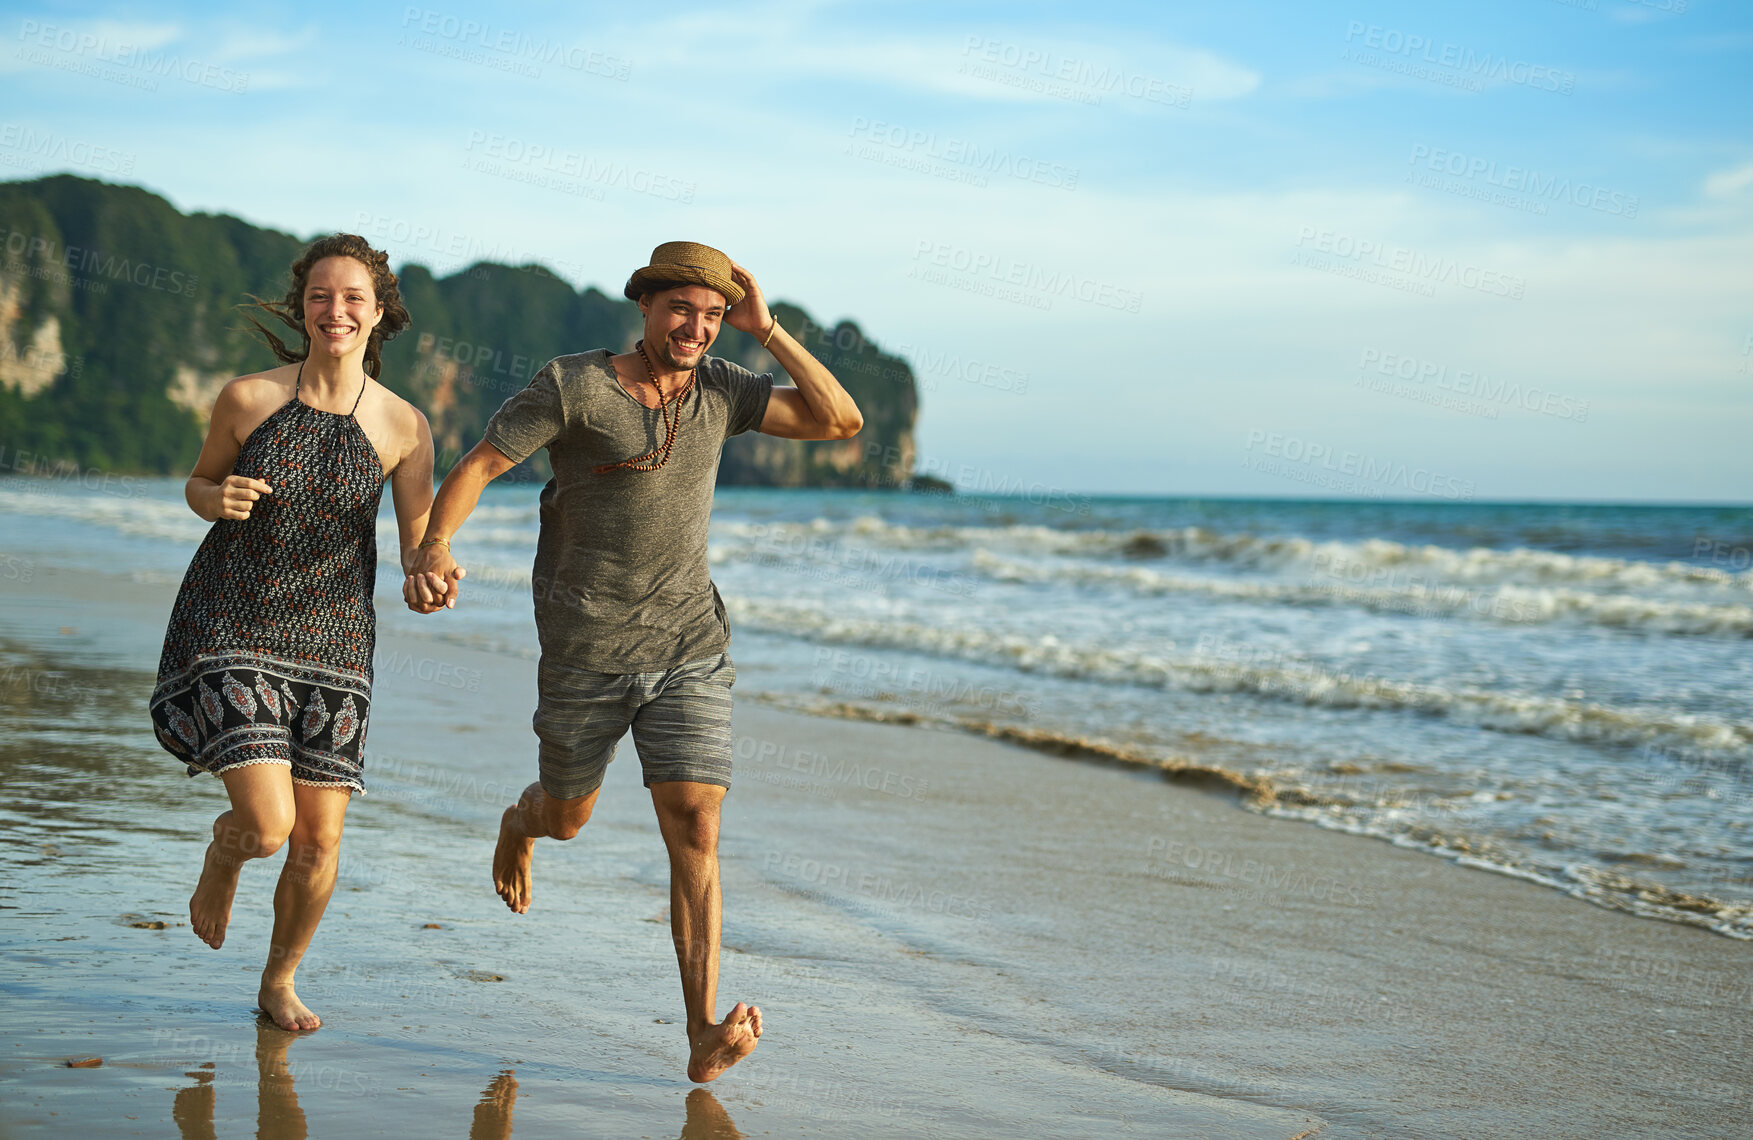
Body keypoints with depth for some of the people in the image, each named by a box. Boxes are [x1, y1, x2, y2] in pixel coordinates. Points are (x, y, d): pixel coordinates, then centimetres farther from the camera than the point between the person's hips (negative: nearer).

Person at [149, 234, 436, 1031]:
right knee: (267, 825, -15)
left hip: (331, 642, 2)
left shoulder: (404, 427, -7)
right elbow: (198, 485, 6)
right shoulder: (247, 397, -10)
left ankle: (279, 982, 29)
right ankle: (222, 859, 25)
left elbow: (420, 547, -2)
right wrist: (220, 498, -17)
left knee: (320, 841, 2)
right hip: (227, 631, -2)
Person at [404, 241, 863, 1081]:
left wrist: (765, 330, -8)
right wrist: (434, 551, -32)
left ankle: (706, 1037, -16)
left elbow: (840, 420, -2)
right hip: (586, 654, -2)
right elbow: (474, 468, -14)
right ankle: (521, 823, 59)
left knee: (694, 828, -13)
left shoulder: (719, 390, 2)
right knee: (566, 819, 18)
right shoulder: (573, 387, -11)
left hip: (689, 649, 2)